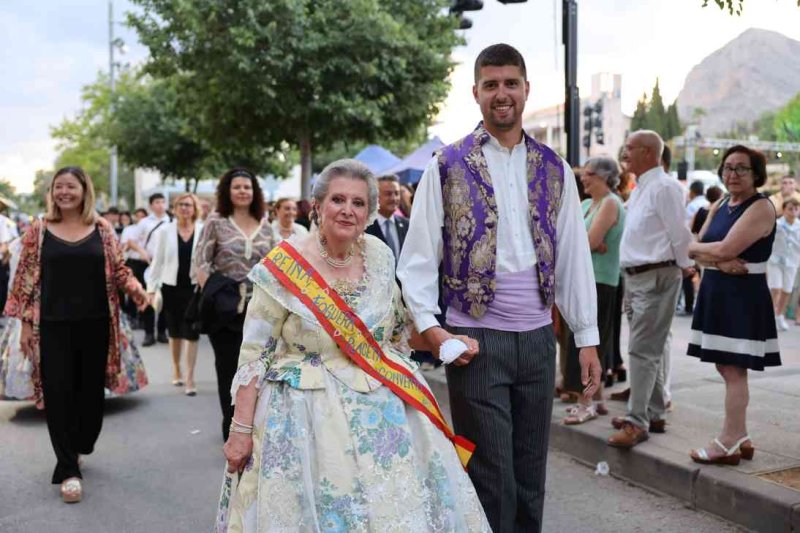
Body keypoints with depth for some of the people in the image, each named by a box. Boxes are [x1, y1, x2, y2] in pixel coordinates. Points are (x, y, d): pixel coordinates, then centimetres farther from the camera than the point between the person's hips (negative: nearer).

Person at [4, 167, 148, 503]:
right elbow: (27, 278, 3)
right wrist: (25, 322, 0)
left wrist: (134, 287, -13)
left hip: (95, 324, 1)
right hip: (54, 326, -1)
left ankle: (77, 448, 35)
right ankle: (68, 469, 10)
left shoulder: (102, 229, 4)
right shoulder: (39, 231, 2)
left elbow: (118, 269, 8)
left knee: (91, 390, 10)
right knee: (59, 394, -1)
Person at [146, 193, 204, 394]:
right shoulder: (165, 231, 1)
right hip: (171, 287, 2)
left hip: (195, 287, -2)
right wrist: (151, 288, 0)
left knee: (192, 333, -4)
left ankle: (190, 378, 2)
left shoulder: (203, 230, -3)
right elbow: (157, 261, 3)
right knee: (175, 332, 16)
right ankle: (176, 369, 36)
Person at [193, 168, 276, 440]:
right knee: (228, 368, 6)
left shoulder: (265, 226, 9)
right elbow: (200, 264, -3)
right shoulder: (216, 221, -1)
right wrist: (212, 296, -11)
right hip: (225, 309, -3)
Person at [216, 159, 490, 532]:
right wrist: (241, 430, -11)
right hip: (309, 410, -4)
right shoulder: (284, 266, -12)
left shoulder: (380, 255, 0)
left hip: (385, 404, 4)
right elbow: (254, 354, -9)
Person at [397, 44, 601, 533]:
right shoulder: (447, 167, -1)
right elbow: (418, 257, -2)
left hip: (537, 337, 4)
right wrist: (429, 327, -14)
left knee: (531, 474, 13)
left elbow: (575, 257, 10)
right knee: (491, 477, 1)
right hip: (476, 340, -3)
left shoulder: (554, 170, 9)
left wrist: (588, 338, 6)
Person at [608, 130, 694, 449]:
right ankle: (654, 414, 26)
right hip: (635, 277, 10)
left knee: (642, 350, -10)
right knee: (652, 349, 16)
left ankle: (637, 422, -6)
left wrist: (686, 266, -5)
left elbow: (679, 233, -14)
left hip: (656, 277, -10)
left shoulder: (664, 187, -14)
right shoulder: (640, 189, 17)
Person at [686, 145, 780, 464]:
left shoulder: (761, 208, -10)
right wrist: (719, 262, -13)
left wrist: (695, 248, -2)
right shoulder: (719, 206, 15)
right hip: (716, 291, 8)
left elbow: (726, 249, -19)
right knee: (724, 367, 11)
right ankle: (740, 438, 22)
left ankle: (728, 444, 0)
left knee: (734, 370, -6)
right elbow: (697, 250, 7)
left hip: (743, 295, -8)